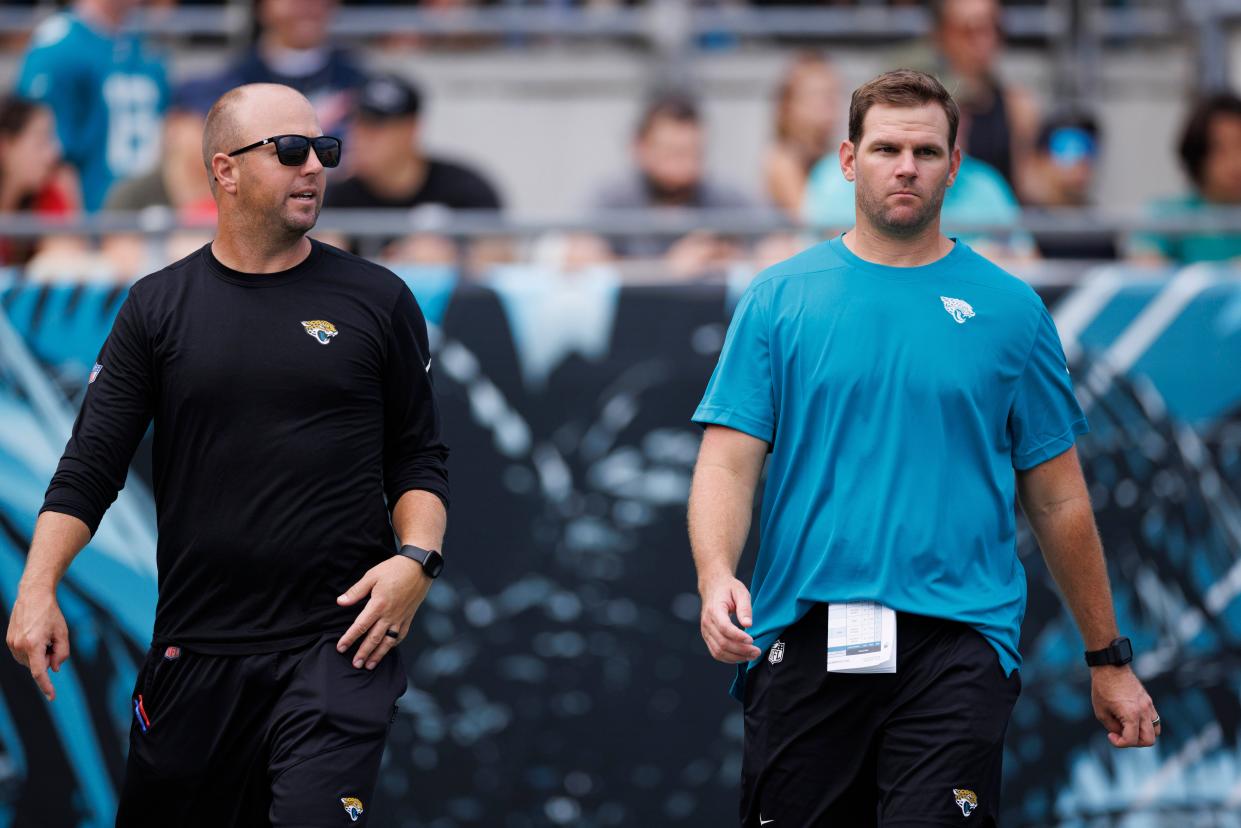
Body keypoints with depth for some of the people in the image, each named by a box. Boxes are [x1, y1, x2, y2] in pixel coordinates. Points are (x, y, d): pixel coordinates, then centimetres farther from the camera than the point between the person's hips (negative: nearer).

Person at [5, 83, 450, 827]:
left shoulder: (376, 300, 7)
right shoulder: (159, 308, 7)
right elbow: (91, 465, 3)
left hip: (339, 646, -2)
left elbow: (419, 457, 11)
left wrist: (417, 558, -7)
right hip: (195, 652, 2)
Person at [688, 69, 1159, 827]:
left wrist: (1110, 659, 13)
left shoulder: (1010, 309, 7)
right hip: (803, 640, 1)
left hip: (956, 646, -1)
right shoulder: (779, 300, 7)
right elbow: (730, 460, 0)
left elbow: (1057, 498, 11)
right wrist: (717, 577, -20)